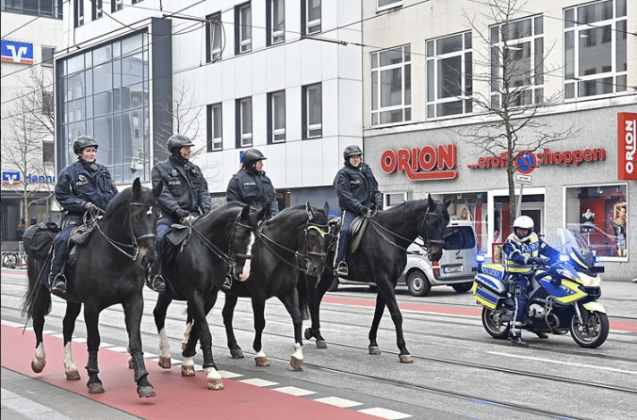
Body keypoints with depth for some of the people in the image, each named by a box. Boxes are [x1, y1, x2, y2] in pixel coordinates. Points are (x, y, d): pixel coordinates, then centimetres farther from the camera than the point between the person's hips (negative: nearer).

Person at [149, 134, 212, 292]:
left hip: (193, 214, 4)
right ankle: (154, 276, -20)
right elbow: (162, 194, -8)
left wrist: (206, 208, -4)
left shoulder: (194, 169, 19)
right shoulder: (160, 169, 3)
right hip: (170, 216, -4)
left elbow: (203, 191, 15)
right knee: (160, 238, -31)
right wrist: (178, 210, -20)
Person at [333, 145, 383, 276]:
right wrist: (359, 206, -21)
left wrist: (378, 202, 3)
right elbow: (345, 195, -11)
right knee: (345, 230, -29)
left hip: (367, 209, 6)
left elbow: (375, 188, 21)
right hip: (350, 210, -6)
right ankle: (339, 263, -30)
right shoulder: (343, 174, -2)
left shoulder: (366, 169, 18)